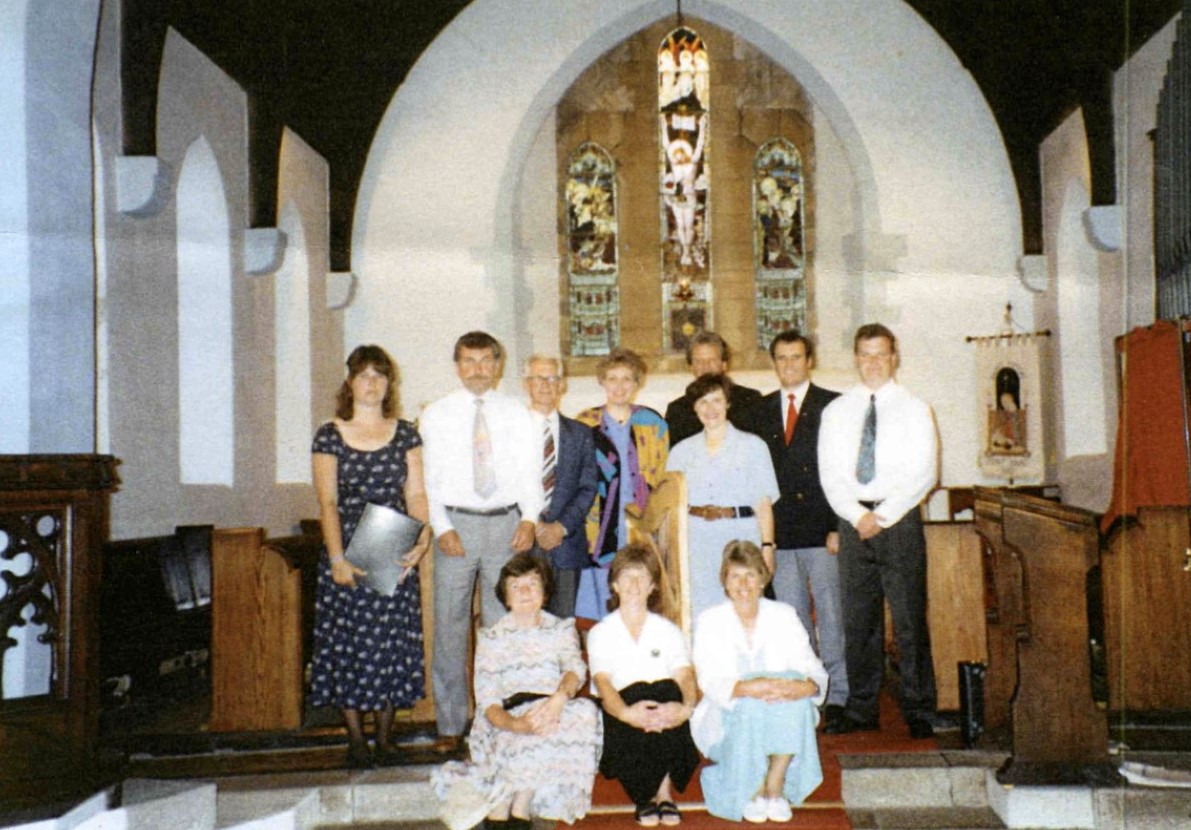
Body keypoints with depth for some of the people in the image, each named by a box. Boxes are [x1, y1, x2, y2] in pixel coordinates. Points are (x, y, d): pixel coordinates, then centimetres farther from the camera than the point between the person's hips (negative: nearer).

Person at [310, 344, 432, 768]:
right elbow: (327, 503, -3)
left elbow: (416, 494, 4)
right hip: (347, 551, -2)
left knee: (392, 641, 4)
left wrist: (423, 536, -13)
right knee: (348, 640, 0)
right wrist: (338, 558, -13)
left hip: (395, 554, 2)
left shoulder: (405, 434, 8)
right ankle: (356, 739, 12)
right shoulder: (329, 436, 2)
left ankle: (384, 737, 16)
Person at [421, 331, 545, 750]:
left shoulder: (516, 413, 9)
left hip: (507, 524, 1)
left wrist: (529, 518, -10)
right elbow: (429, 478, 2)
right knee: (450, 625, 2)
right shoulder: (436, 415, 6)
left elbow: (530, 470, 4)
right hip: (456, 524, -1)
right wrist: (442, 527, -9)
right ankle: (450, 724, 12)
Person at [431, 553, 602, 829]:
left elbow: (576, 668, -7)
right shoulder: (491, 638, 7)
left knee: (585, 710, -29)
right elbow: (487, 702, -5)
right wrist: (516, 724, -28)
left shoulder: (562, 630, 14)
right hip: (505, 727, -3)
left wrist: (559, 697, -32)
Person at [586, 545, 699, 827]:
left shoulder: (668, 630, 14)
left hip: (664, 724, 1)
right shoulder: (600, 632, 8)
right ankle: (645, 795, -15)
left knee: (669, 690, -32)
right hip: (620, 717, -1)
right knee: (638, 691, -34)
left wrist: (686, 706, -27)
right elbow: (603, 682, -9)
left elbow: (685, 676, -3)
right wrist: (626, 712, -32)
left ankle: (665, 792, -18)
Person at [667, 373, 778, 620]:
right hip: (696, 545, 2)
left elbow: (763, 502, 2)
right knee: (698, 616, 0)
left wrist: (767, 546, -7)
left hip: (740, 538, -2)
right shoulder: (682, 451, 13)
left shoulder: (752, 445, 6)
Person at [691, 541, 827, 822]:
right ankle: (752, 791, -12)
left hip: (780, 719, 2)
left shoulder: (784, 616, 6)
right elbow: (710, 682, -13)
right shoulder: (710, 622, 0)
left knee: (793, 689, -29)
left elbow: (813, 669, -4)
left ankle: (775, 785, -17)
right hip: (728, 719, -1)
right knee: (749, 705, -33)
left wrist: (806, 686, -29)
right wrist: (745, 688, -33)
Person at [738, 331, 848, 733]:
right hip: (779, 535, 3)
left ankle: (838, 699, 9)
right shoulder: (759, 413, 13)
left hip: (823, 533, -3)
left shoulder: (833, 406, 2)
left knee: (832, 618, 0)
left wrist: (839, 527, -10)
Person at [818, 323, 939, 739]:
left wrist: (882, 515, -10)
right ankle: (861, 712, 13)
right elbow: (830, 474, 6)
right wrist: (858, 516, -8)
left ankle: (919, 714, 6)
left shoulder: (914, 409, 4)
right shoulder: (836, 411, 11)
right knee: (858, 621, 5)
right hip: (853, 522, 2)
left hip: (900, 520, -2)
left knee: (910, 619, -2)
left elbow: (923, 473, -3)